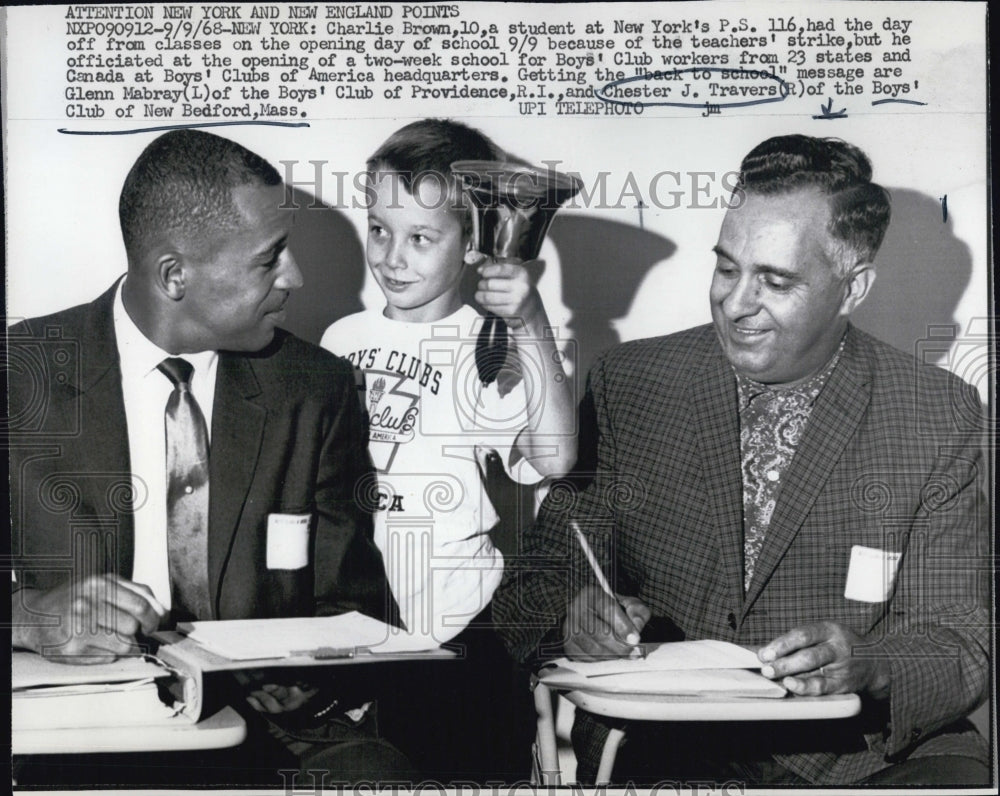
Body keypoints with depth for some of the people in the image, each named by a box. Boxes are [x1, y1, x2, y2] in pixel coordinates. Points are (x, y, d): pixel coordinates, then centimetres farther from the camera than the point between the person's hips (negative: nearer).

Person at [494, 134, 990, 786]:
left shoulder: (941, 417, 1)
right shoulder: (628, 384, 4)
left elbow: (964, 642, -1)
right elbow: (543, 578, 7)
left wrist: (867, 666, -24)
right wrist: (575, 616, -18)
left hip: (858, 753, 1)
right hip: (659, 748, -1)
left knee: (956, 777, -29)